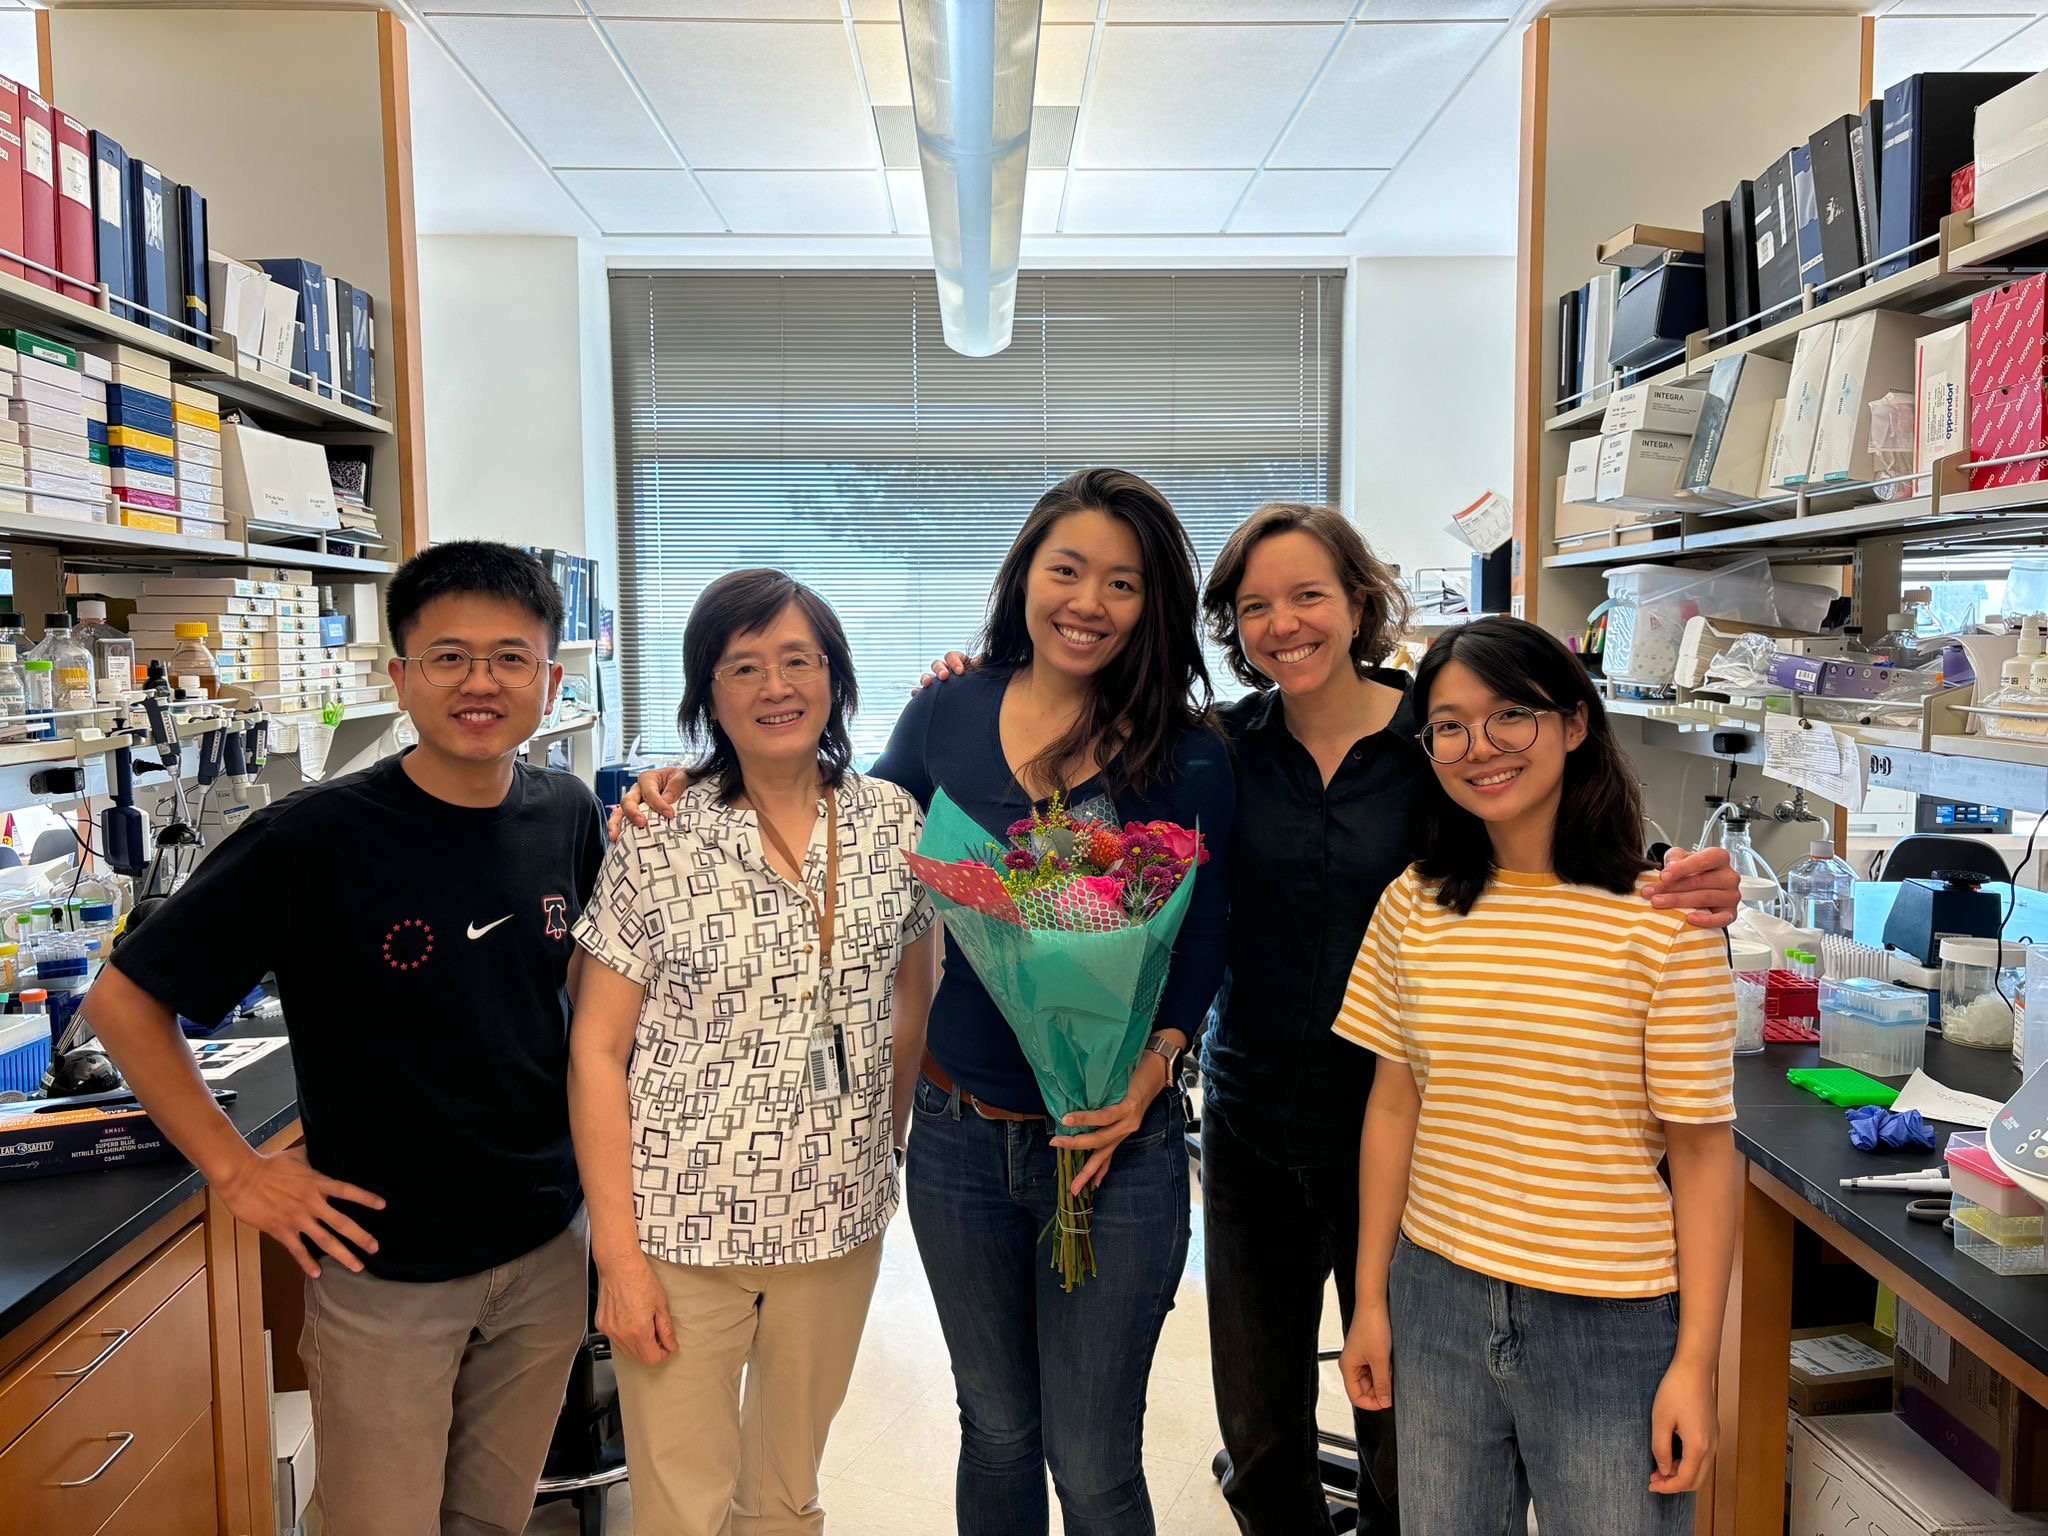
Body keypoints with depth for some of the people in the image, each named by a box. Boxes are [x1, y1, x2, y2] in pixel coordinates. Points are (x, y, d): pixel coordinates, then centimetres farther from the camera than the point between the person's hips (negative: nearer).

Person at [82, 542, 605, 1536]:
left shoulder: (570, 818, -4)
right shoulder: (315, 839, -19)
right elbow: (123, 1000, -9)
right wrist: (235, 1169, -10)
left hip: (546, 1248, 4)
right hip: (383, 1265, -4)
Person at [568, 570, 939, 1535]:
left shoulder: (894, 824, -1)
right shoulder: (659, 840, -10)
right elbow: (597, 1053, -8)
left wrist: (887, 1151, 9)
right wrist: (618, 1255, -10)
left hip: (839, 1221, 3)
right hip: (683, 1230, -3)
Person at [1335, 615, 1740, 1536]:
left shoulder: (1663, 923, -12)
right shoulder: (1413, 907, -1)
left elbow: (1702, 1153, -8)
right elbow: (1394, 1107, 4)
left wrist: (1696, 1363, -7)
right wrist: (1370, 1298, 7)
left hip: (1609, 1324, -3)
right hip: (1436, 1301, 4)